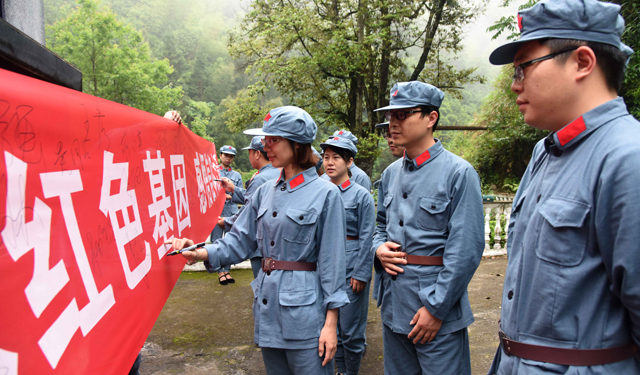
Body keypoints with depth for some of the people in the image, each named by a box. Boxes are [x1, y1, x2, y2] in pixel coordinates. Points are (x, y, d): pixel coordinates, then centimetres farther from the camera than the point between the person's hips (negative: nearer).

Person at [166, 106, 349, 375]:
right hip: (267, 304, 6)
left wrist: (330, 322, -11)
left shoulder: (325, 193, -11)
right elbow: (240, 240, 7)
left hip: (304, 305, -6)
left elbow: (332, 260, -11)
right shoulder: (266, 192, 6)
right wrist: (202, 252, -10)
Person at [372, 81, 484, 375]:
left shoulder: (459, 173, -12)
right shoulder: (395, 174, 9)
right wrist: (379, 248, -3)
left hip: (438, 313, -6)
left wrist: (437, 309, -16)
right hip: (394, 308, 7)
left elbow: (466, 250, -16)